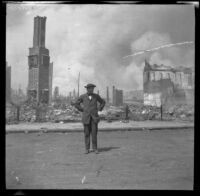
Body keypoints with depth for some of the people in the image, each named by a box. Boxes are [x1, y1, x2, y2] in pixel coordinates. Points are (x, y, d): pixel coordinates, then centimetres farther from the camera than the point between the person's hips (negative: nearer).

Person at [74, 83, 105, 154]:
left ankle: (95, 148, 5)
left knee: (94, 133, -4)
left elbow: (103, 102, 18)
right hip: (86, 117, 0)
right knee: (87, 133, 1)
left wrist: (99, 109, 7)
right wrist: (82, 110, 5)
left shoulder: (96, 96, 5)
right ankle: (87, 149, 9)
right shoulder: (82, 96, 2)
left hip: (94, 117, 1)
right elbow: (76, 104, 12)